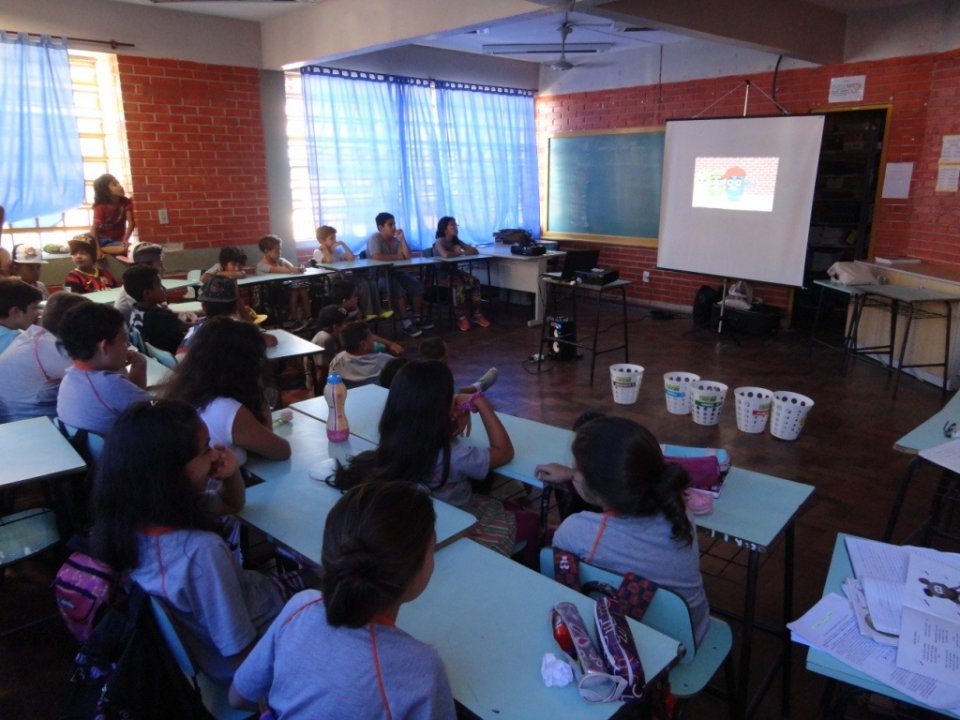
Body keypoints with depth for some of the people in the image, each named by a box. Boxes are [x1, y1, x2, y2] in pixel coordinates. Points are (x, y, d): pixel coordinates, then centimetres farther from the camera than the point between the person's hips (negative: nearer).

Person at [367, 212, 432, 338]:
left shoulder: (395, 240, 9)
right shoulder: (374, 238, -11)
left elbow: (408, 256, 0)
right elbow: (377, 256, -29)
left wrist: (402, 238, -7)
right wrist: (397, 256, -17)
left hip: (394, 272, 7)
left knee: (416, 285, -11)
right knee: (398, 289, -32)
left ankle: (418, 318, -3)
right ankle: (406, 323, -28)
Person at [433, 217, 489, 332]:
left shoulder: (456, 241, 12)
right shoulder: (439, 241, -9)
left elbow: (474, 251, 7)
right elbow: (445, 255, -32)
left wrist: (461, 252, -10)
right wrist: (458, 253, -13)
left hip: (454, 270, 6)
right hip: (442, 273, -6)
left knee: (475, 282, -20)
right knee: (460, 285, -34)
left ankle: (476, 314, -17)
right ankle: (461, 317, -26)